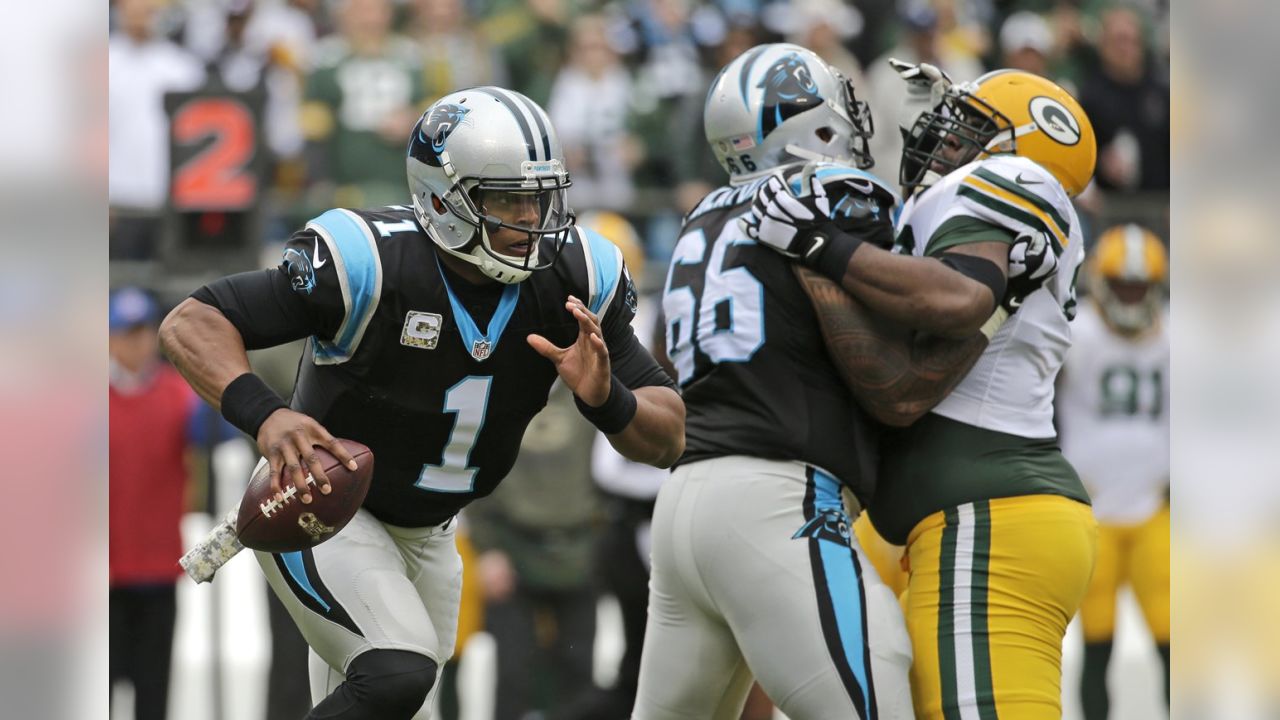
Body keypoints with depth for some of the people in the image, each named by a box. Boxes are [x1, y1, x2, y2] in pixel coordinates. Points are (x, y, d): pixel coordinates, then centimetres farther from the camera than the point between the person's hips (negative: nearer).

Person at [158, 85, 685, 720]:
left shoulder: (572, 281, -14)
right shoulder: (371, 263, -28)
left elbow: (666, 440, -9)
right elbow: (191, 325, -28)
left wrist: (605, 398, -33)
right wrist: (263, 415, -47)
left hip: (423, 537, 7)